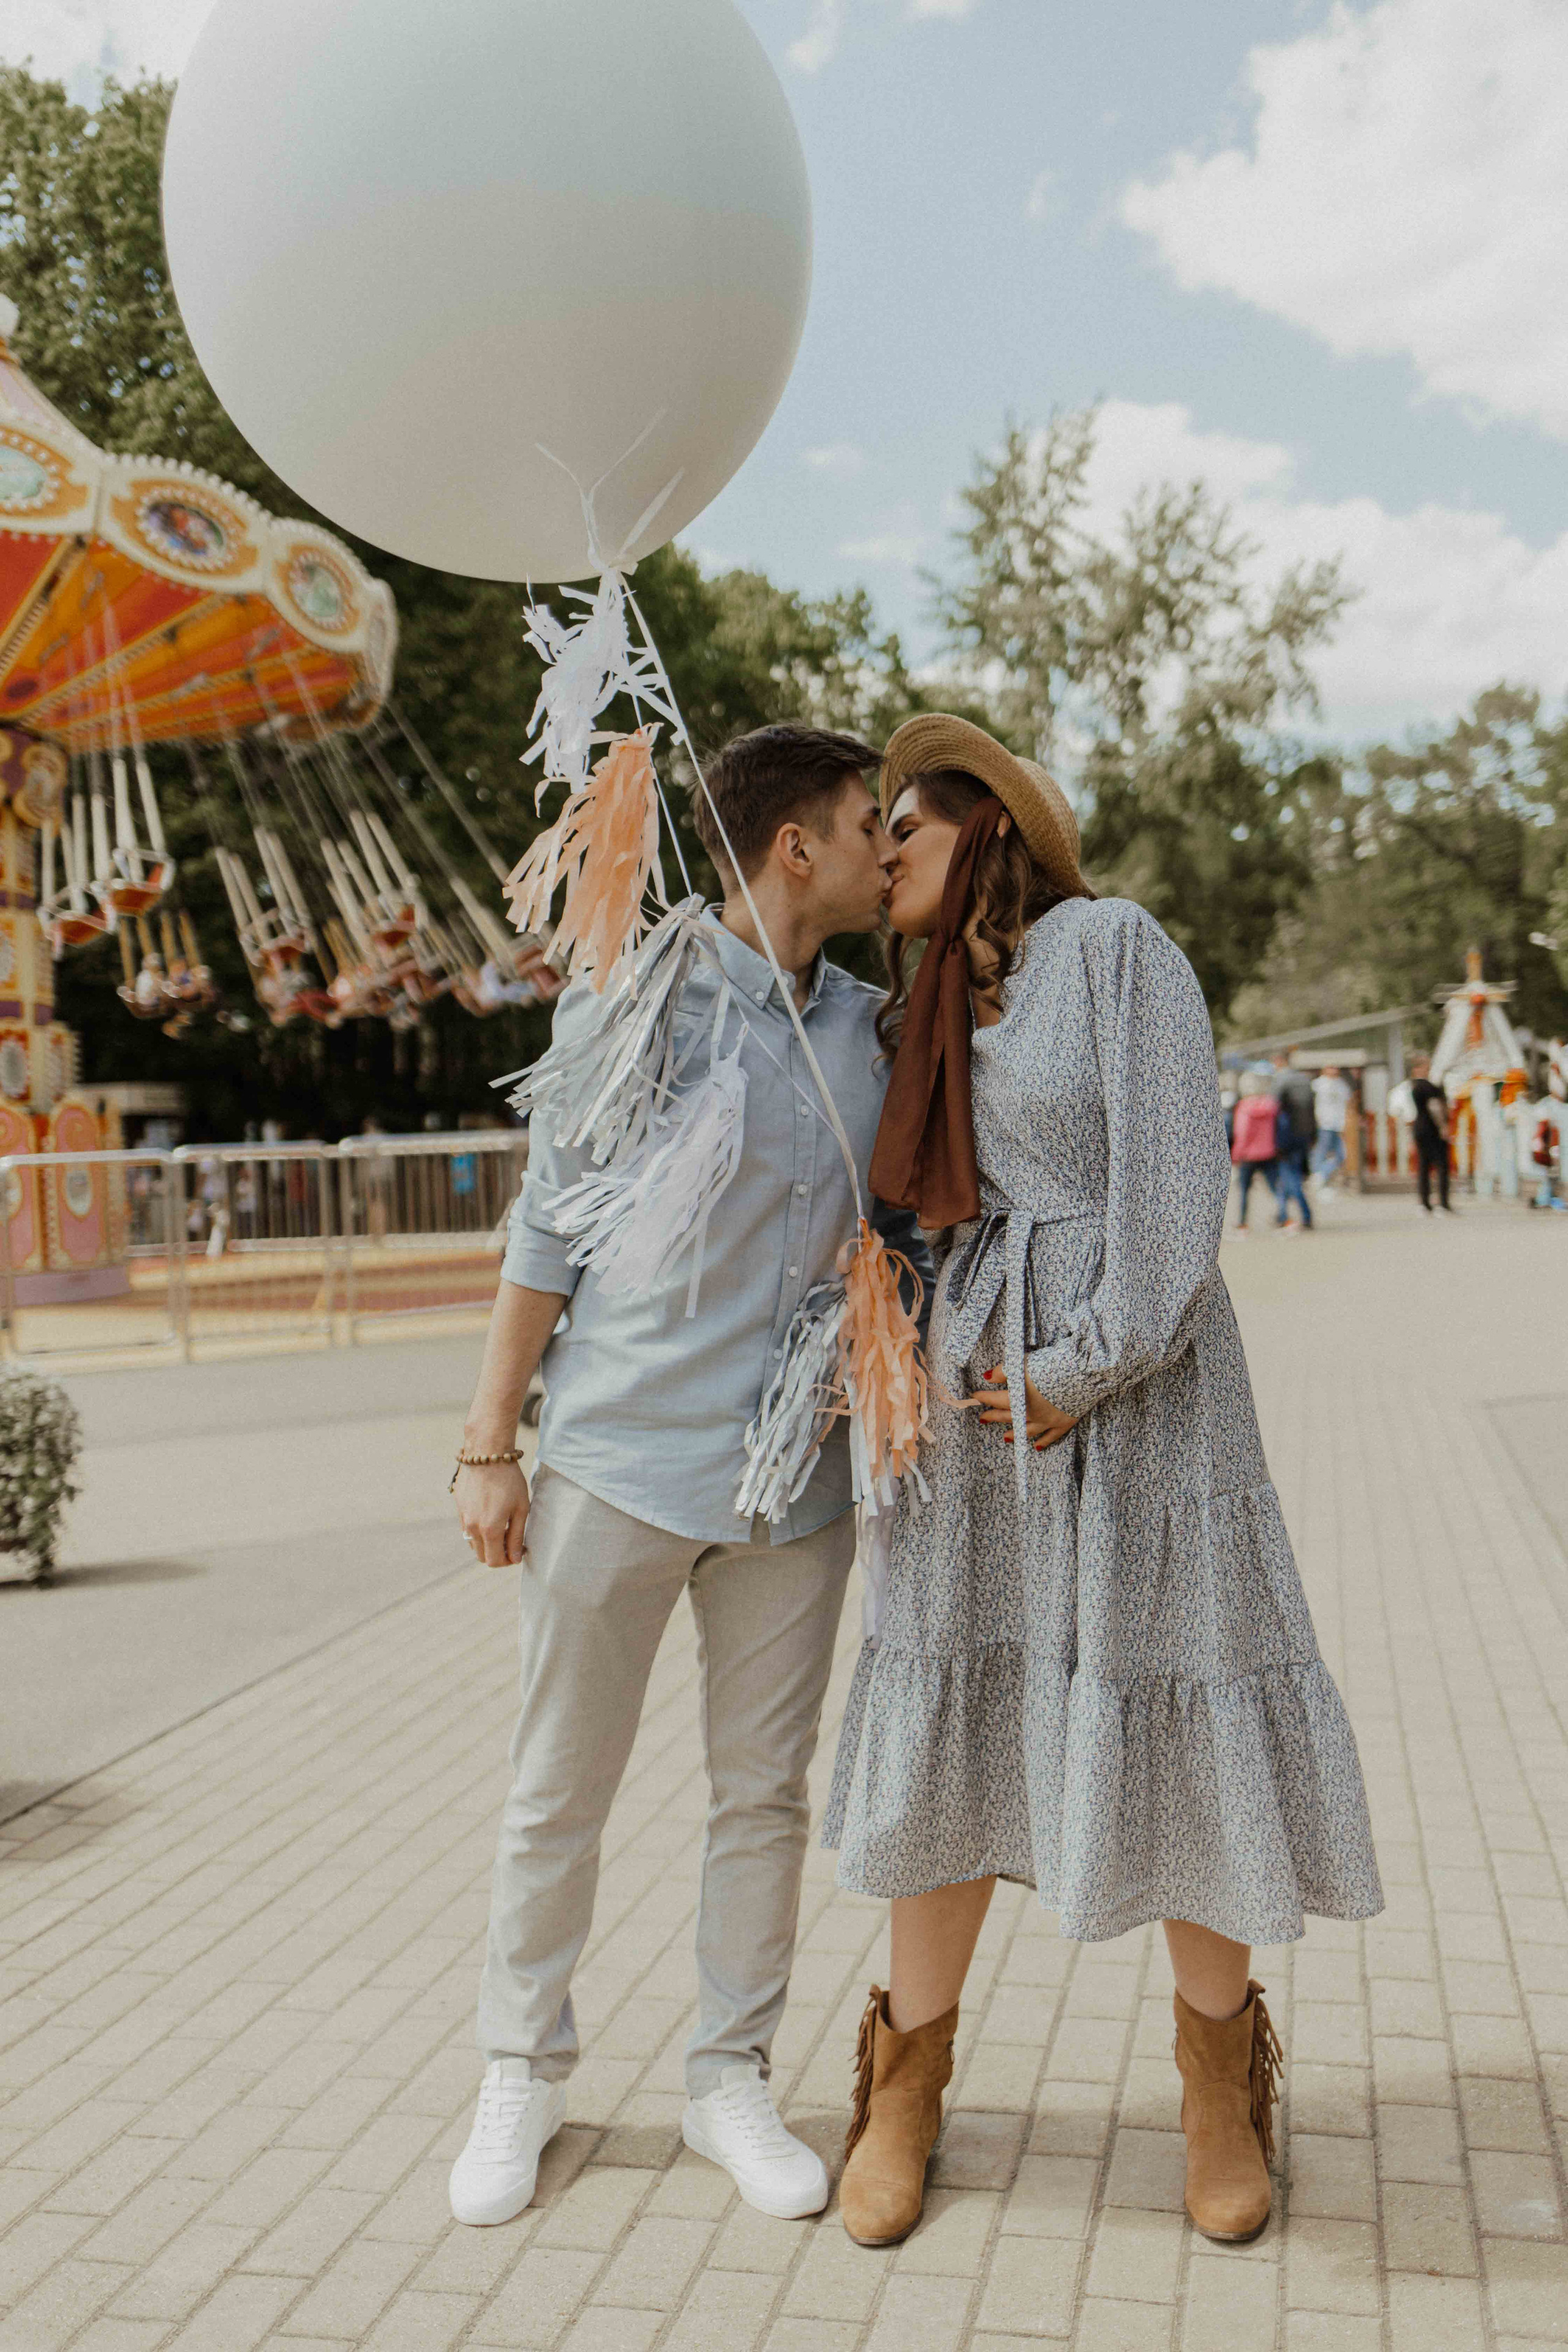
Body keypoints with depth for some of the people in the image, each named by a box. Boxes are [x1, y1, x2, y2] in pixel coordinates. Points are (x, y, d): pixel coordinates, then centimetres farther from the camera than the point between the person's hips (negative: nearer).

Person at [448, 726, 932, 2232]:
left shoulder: (866, 1028, 9)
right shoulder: (629, 999, -5)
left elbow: (898, 1228, 19)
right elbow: (547, 1231, -3)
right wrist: (490, 1445, -4)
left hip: (794, 1475, 4)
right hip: (621, 1458, -4)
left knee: (764, 1794, 11)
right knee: (558, 1793, 8)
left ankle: (729, 2079, 28)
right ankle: (524, 2075, 28)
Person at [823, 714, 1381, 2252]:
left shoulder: (1113, 942, -6)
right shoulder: (929, 1016, 14)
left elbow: (1175, 1170, -14)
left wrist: (1085, 1371, -15)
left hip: (1134, 1375, -5)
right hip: (982, 1380, 5)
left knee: (1178, 1720, 1)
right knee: (958, 1721, 5)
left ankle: (1221, 2074, 24)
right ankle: (906, 2083, 20)